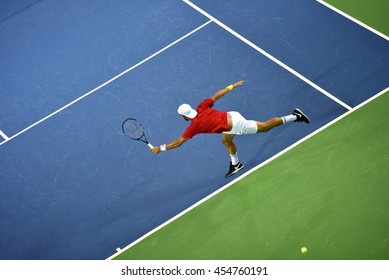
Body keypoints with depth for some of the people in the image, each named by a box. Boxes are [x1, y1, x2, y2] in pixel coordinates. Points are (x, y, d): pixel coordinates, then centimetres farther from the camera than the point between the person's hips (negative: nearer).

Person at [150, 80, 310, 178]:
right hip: (231, 116, 7)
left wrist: (160, 148, -6)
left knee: (264, 127, 9)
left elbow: (178, 142, -12)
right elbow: (217, 95, 6)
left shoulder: (194, 126, -17)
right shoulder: (201, 108, -1)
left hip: (234, 125, -7)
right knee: (226, 141, 28)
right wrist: (233, 86, 19)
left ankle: (294, 117, 14)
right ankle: (235, 164, 49)